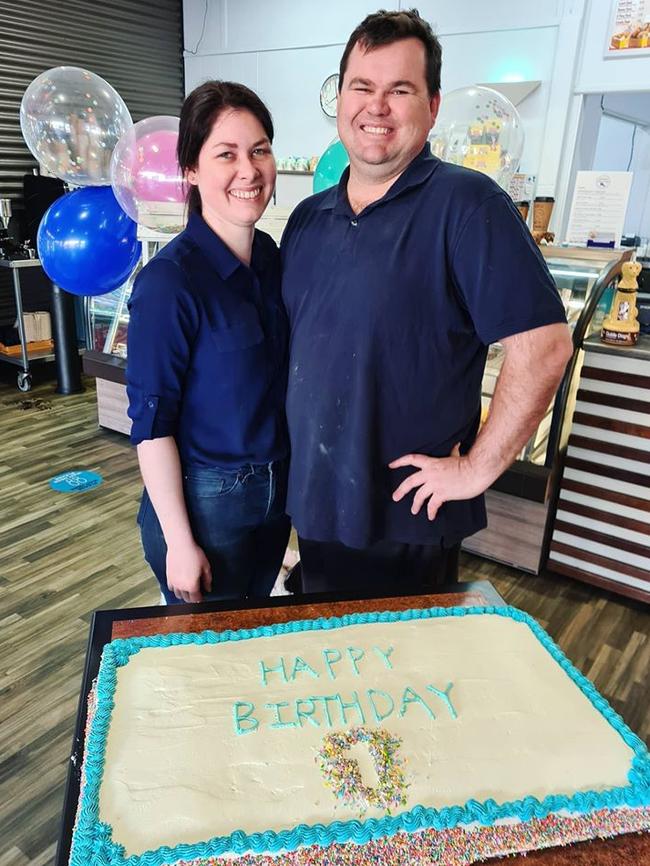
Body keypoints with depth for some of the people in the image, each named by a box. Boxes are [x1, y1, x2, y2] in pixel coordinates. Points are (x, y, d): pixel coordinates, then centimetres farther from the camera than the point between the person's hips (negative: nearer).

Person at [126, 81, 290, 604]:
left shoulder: (275, 259, 1)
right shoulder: (169, 280, -19)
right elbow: (152, 421, -16)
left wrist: (294, 483, 8)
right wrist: (179, 542, -15)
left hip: (278, 488, 6)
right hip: (204, 499, -6)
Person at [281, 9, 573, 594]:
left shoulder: (464, 204, -15)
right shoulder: (308, 219, 6)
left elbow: (543, 347, -21)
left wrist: (476, 470, -17)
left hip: (409, 520, -6)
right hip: (314, 503, 6)